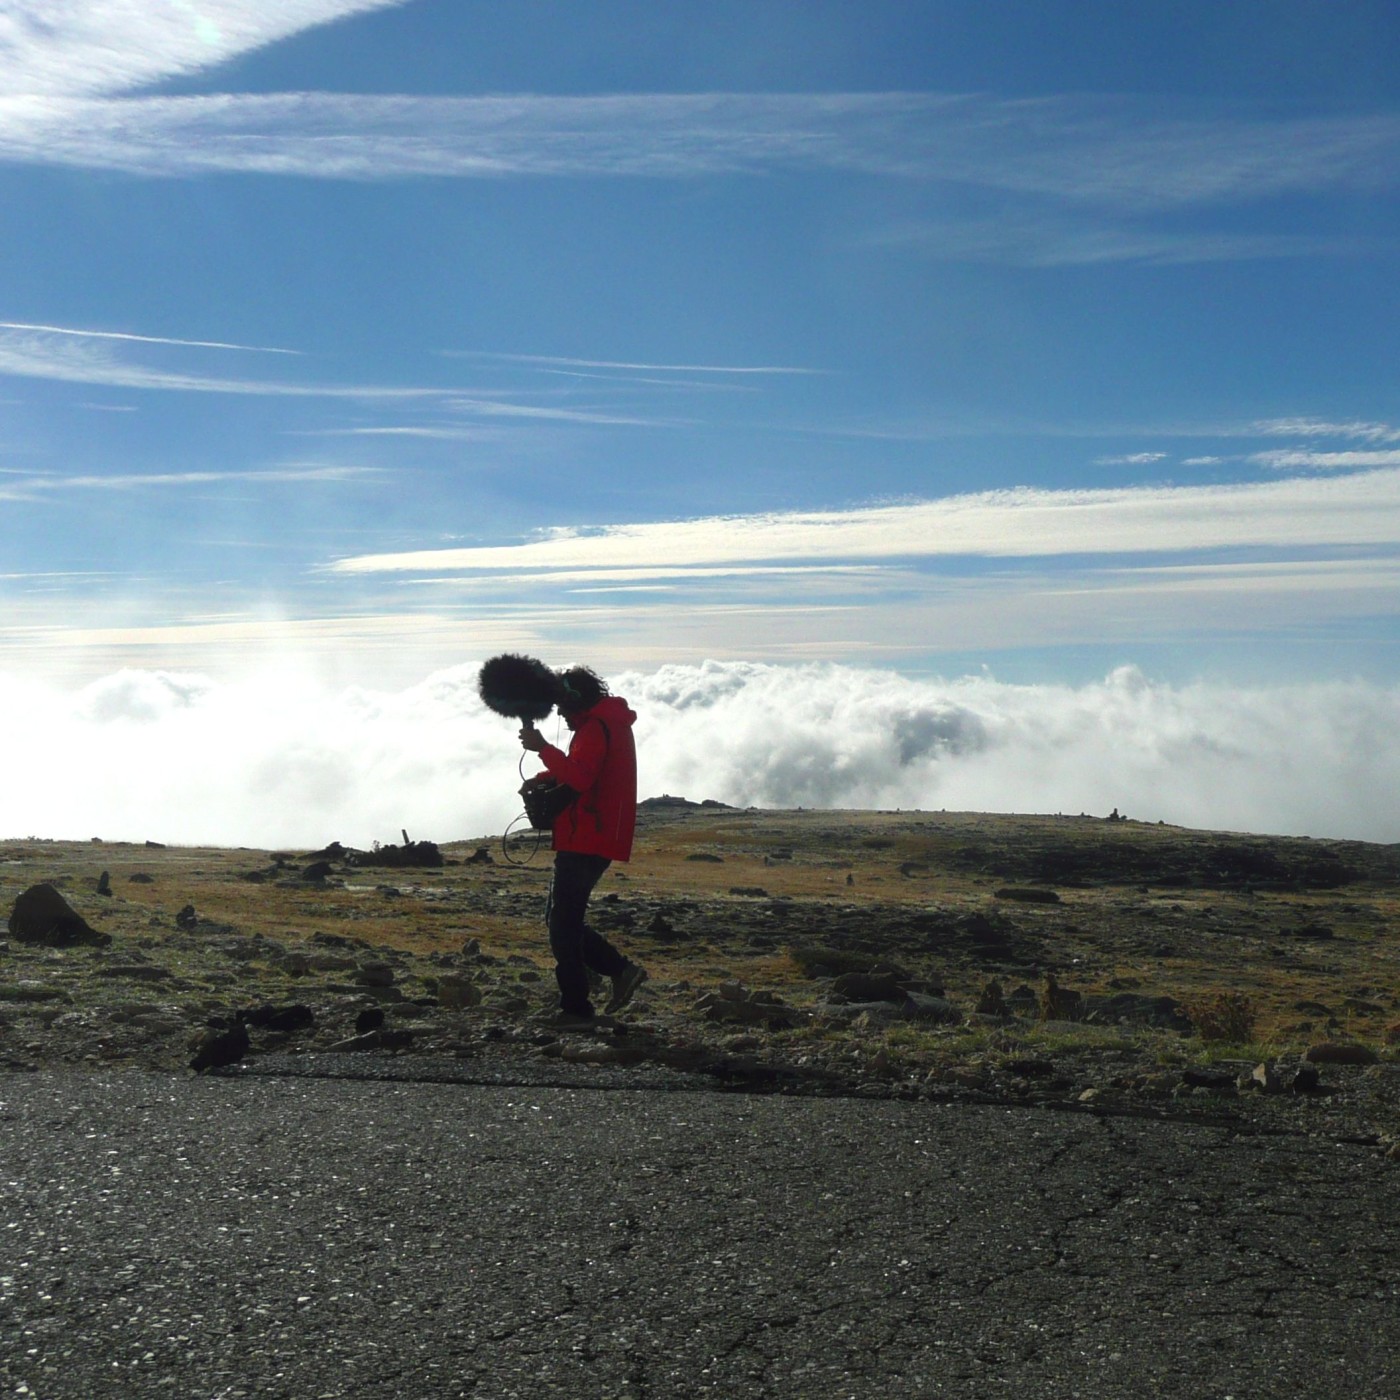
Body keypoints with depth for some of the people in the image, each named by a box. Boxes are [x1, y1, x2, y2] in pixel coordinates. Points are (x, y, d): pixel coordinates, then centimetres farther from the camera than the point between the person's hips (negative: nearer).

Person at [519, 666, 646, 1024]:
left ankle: (575, 1007, -1)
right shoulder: (612, 724, 20)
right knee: (564, 920, 16)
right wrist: (545, 778, 11)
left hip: (585, 843, -10)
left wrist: (542, 747, -24)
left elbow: (578, 777, -28)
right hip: (595, 842, 10)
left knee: (563, 924, -5)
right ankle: (621, 970, 13)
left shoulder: (595, 727, -14)